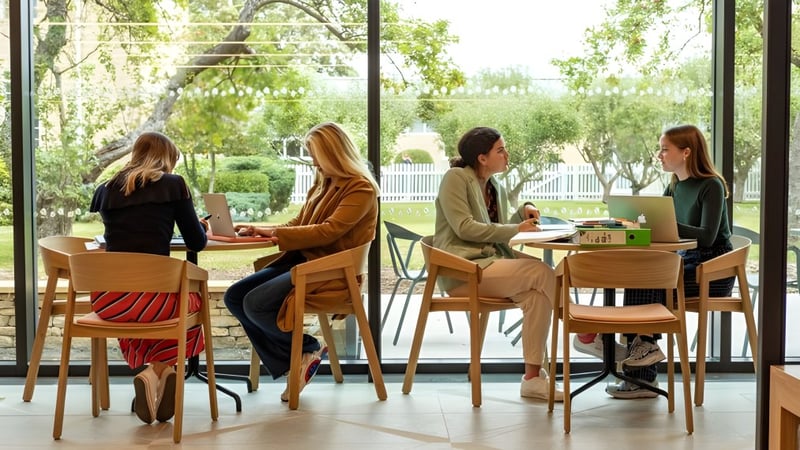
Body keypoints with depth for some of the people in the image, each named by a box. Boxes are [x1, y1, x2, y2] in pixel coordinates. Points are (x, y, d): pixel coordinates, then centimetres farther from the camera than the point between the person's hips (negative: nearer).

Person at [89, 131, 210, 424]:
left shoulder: (106, 189, 15)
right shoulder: (173, 184, 6)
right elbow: (197, 243, 12)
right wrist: (200, 227, 33)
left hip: (105, 298, 4)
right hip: (152, 295, -3)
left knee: (130, 316, 39)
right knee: (193, 301, 31)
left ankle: (160, 369, 15)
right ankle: (157, 370, 10)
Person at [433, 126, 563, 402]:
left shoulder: (496, 187, 19)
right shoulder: (455, 178, -4)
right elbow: (464, 227, -15)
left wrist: (523, 213, 2)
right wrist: (516, 229, -14)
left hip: (491, 260, 7)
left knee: (537, 293, -21)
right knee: (541, 273, -22)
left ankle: (533, 377, -21)